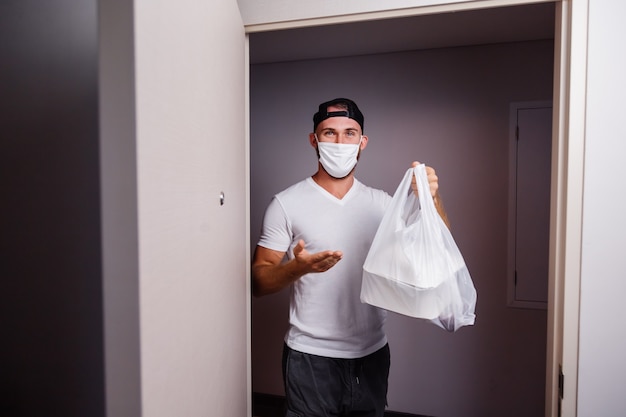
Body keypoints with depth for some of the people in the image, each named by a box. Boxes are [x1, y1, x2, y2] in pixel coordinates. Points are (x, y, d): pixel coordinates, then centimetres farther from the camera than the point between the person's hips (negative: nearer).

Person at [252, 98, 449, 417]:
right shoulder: (287, 203, -9)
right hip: (311, 357, -3)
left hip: (372, 354, 4)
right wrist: (298, 267, -29)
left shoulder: (381, 203, 2)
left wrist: (432, 199, -20)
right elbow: (258, 281, -9)